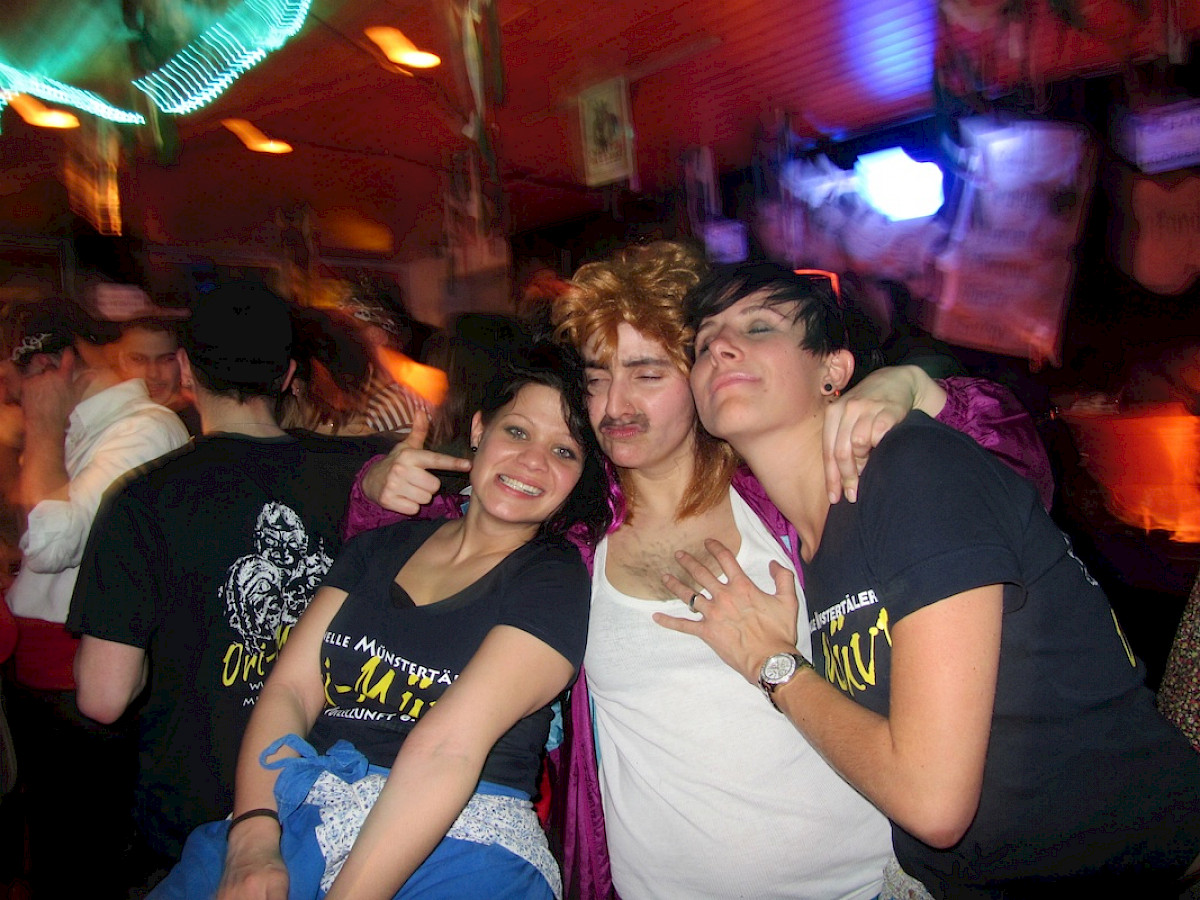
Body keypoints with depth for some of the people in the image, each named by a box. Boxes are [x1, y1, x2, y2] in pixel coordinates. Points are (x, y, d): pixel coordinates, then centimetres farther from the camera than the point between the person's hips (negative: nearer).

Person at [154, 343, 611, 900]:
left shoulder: (553, 581, -5)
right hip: (298, 827, 2)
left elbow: (447, 746, -16)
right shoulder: (381, 547, 12)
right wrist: (254, 838, -10)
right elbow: (290, 688, 4)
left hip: (457, 850, -2)